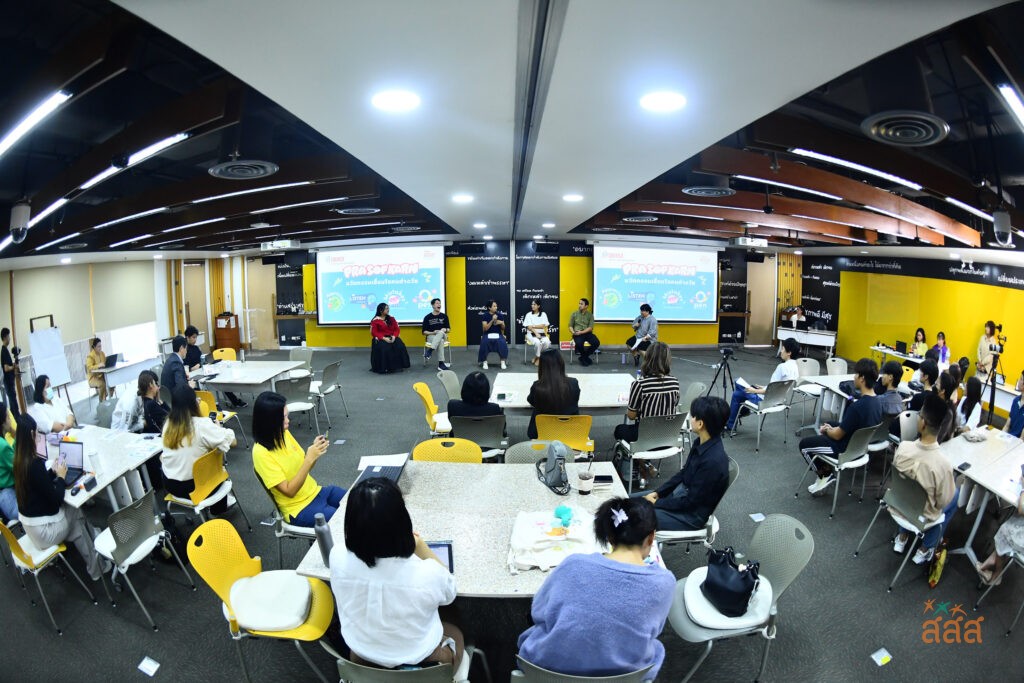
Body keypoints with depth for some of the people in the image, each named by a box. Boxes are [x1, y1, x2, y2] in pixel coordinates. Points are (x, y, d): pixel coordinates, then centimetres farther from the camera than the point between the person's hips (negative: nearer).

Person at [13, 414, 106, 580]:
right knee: (76, 513, 14)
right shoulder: (35, 463, -28)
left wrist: (53, 472, 6)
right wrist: (61, 476, -9)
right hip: (43, 530, -7)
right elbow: (56, 500, -22)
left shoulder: (19, 460, -1)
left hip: (28, 524, 7)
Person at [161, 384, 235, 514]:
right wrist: (218, 428, 2)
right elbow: (231, 441, -19)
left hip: (169, 484, 5)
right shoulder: (201, 424, -24)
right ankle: (218, 508, 44)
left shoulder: (168, 423, -5)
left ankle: (217, 507, 41)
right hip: (193, 486, -5)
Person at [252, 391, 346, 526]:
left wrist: (314, 452, -13)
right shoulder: (261, 453, -23)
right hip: (299, 509, -7)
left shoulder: (284, 434, -2)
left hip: (316, 492, 7)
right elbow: (289, 491, -22)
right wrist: (310, 458, -28)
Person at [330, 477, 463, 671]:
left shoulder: (338, 558, -26)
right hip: (421, 665, -3)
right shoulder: (427, 574, -35)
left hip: (361, 661, 3)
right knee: (455, 634, 31)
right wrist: (419, 544, -2)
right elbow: (448, 593, -9)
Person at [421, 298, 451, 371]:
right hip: (431, 336, -2)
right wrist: (432, 333, -15)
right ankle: (441, 363, -49)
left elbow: (449, 329, 14)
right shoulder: (427, 317, 3)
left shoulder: (444, 316, 11)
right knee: (440, 341, -40)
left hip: (443, 336, 2)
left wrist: (445, 330, -10)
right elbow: (424, 332, 3)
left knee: (441, 333, -38)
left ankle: (430, 351, -53)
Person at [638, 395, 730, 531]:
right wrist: (657, 492, 2)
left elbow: (691, 502, -24)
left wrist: (656, 503, -14)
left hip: (691, 514, -8)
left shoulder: (713, 461, -31)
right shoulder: (701, 443, -5)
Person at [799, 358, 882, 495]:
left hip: (847, 450, -9)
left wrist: (826, 430, -1)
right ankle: (827, 471, 20)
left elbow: (838, 435, -21)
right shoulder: (876, 402, -5)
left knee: (804, 444, 7)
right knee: (821, 436, 27)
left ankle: (825, 475, 12)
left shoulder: (858, 406, -32)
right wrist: (832, 428, 7)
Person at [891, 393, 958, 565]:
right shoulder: (942, 464, -34)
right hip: (922, 515, -2)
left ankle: (902, 538, 38)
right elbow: (943, 501, -18)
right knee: (954, 496, 25)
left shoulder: (903, 447, -25)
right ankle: (925, 548, 31)